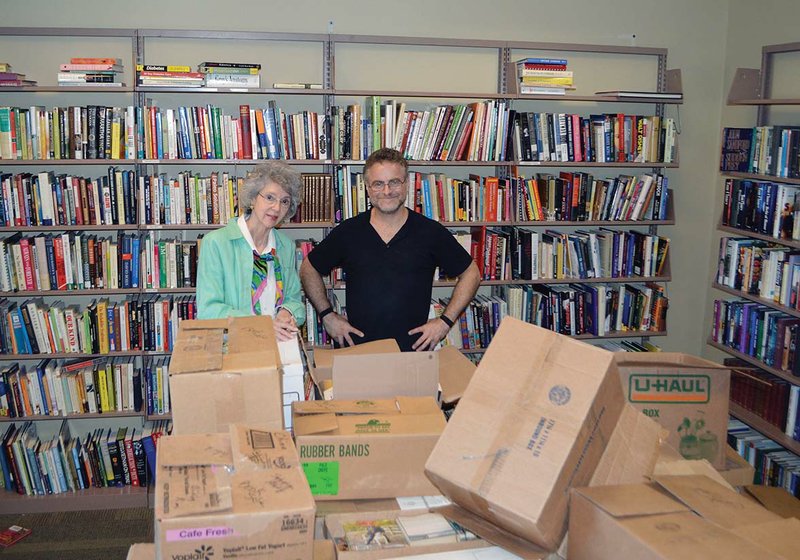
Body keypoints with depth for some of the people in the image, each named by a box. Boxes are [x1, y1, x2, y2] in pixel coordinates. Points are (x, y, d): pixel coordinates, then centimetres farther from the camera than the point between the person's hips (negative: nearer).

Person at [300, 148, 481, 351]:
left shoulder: (431, 233, 2)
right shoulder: (348, 232, 5)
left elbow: (471, 274, 11)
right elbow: (309, 269, 18)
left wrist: (445, 321, 3)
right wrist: (327, 315, 9)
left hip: (413, 350, 0)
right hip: (357, 350, 1)